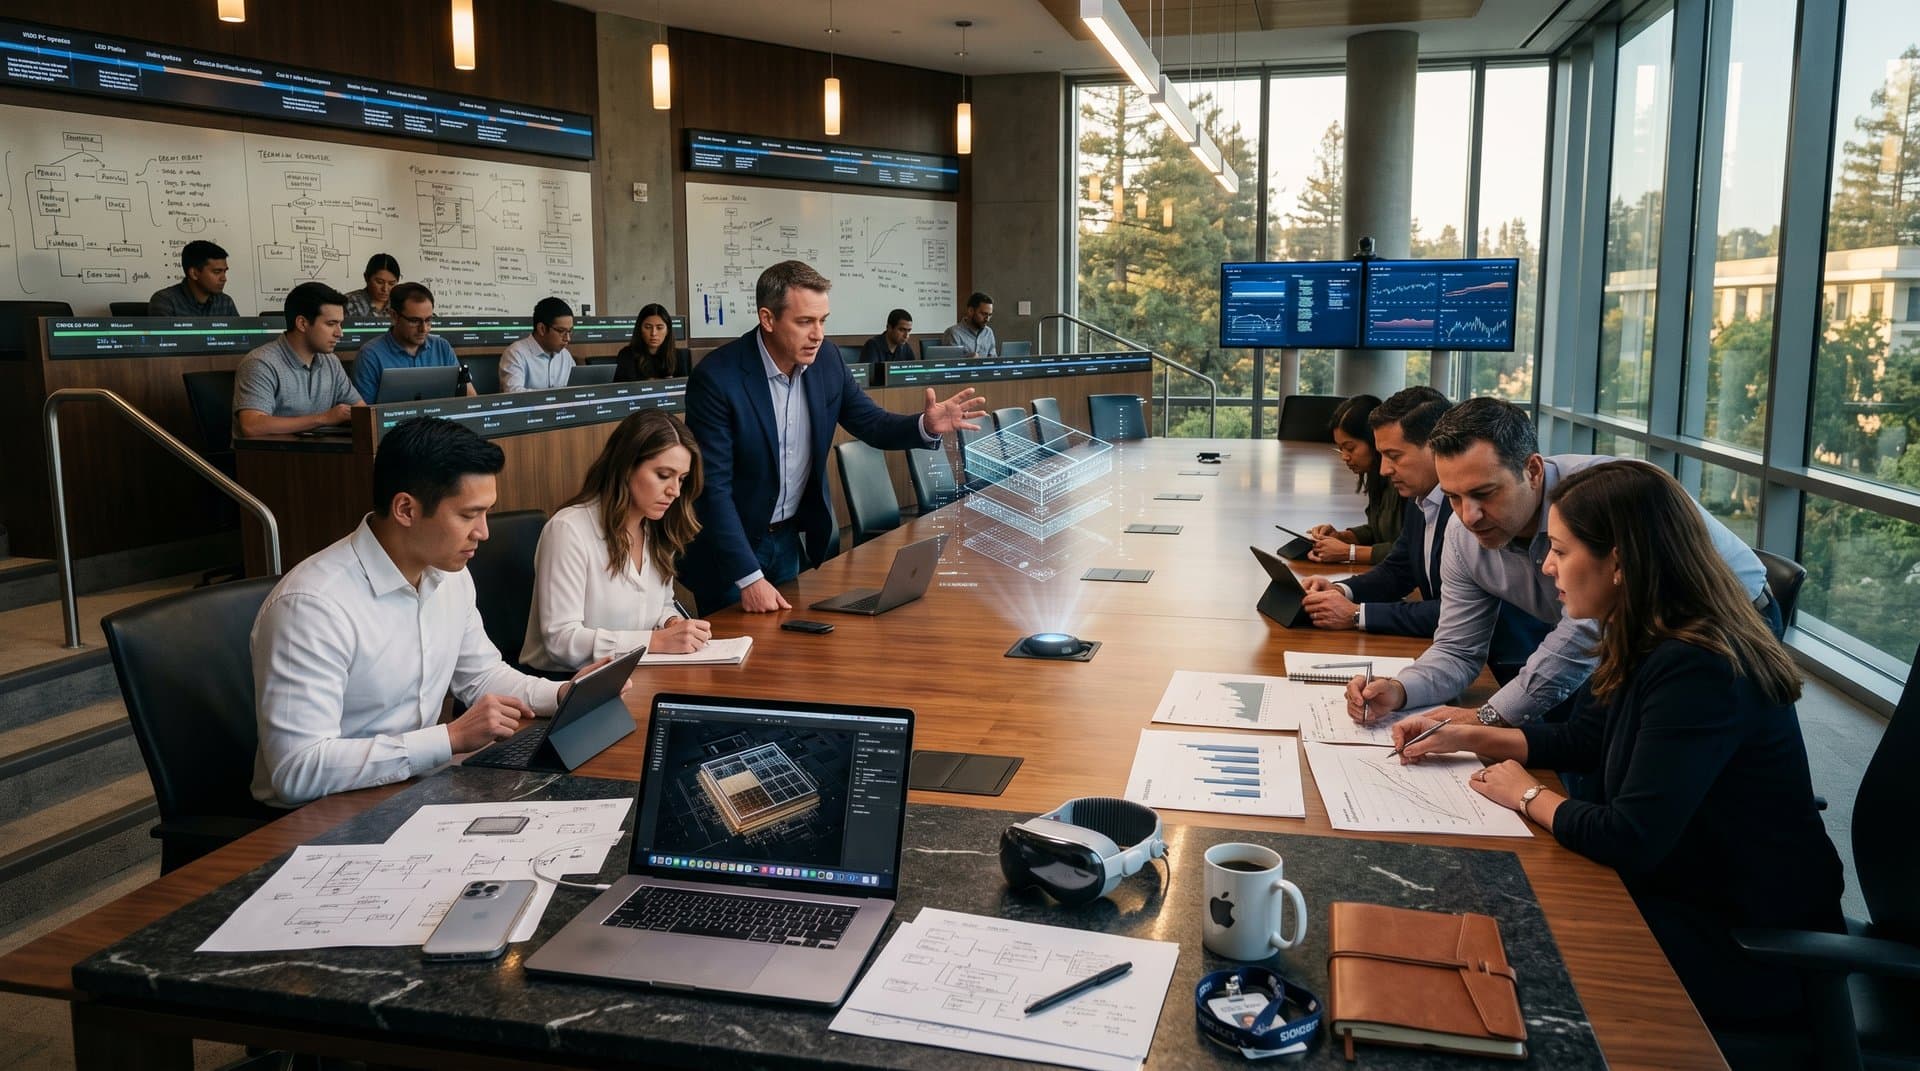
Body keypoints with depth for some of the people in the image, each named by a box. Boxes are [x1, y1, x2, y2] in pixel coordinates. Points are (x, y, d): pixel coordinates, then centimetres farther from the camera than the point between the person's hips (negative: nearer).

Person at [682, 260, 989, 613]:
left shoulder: (826, 358, -6)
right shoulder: (716, 378, -23)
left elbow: (872, 423, 3)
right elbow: (713, 487, -23)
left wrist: (927, 425, -20)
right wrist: (749, 578, -28)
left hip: (797, 538, 5)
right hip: (731, 544, -5)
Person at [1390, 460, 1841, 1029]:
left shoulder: (1698, 671, -30)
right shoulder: (1651, 646, 0)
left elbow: (1630, 840, -29)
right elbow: (1581, 740, 16)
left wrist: (1528, 795, -12)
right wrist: (1464, 736, 8)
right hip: (1680, 889, 8)